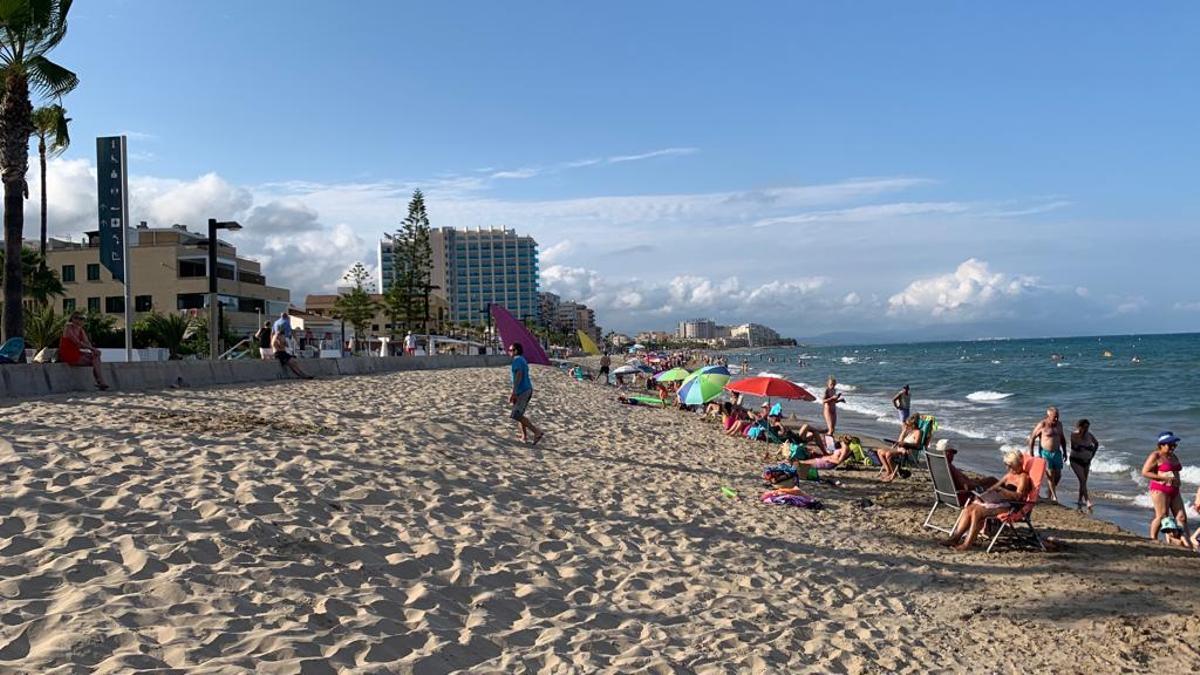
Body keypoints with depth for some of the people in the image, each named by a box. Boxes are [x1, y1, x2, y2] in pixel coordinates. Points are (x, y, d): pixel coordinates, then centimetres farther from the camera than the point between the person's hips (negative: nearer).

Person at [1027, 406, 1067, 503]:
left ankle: (1050, 492, 26)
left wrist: (1064, 451, 17)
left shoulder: (1059, 424, 7)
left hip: (1057, 452, 6)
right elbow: (1032, 437, -7)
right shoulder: (1042, 425, -11)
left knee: (1058, 475, 6)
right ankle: (1054, 496, -7)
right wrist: (1031, 453, -7)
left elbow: (1062, 438, 20)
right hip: (1045, 453, -6)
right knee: (1050, 474, -11)